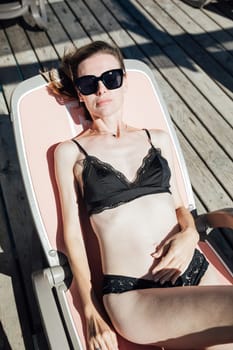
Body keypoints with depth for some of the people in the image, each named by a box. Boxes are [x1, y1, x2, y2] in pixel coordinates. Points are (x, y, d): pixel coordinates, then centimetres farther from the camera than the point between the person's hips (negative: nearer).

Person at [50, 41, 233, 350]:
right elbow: (72, 231, 3)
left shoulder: (158, 138, 15)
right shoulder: (71, 152, 6)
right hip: (132, 293, -4)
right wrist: (91, 310, -3)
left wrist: (189, 233, -5)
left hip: (195, 269, 5)